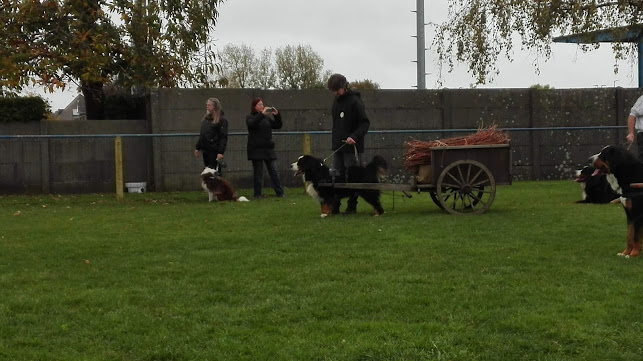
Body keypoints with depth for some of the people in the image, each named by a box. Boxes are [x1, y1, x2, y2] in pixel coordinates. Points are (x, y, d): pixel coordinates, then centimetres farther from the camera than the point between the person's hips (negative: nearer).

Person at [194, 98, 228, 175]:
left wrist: (221, 152, -20)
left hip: (214, 151, -7)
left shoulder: (222, 120, -7)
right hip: (205, 151, 7)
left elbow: (223, 137, -13)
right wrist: (197, 148, 18)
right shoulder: (205, 119, 15)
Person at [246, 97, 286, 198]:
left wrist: (277, 115, -4)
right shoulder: (250, 117, 2)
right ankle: (257, 194, 6)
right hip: (256, 149, -4)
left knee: (274, 171, 1)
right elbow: (252, 124, -20)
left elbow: (278, 126, 11)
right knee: (258, 172, 0)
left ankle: (280, 192, 2)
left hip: (268, 148, 4)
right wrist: (261, 114, -25)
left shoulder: (267, 117, 15)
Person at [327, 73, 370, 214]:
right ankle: (334, 206, 9)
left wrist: (354, 136, -28)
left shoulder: (355, 101, -11)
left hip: (352, 147, -7)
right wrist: (335, 141, 15)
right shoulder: (336, 101, 13)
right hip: (338, 147, 7)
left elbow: (365, 123, -14)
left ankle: (352, 206, 7)